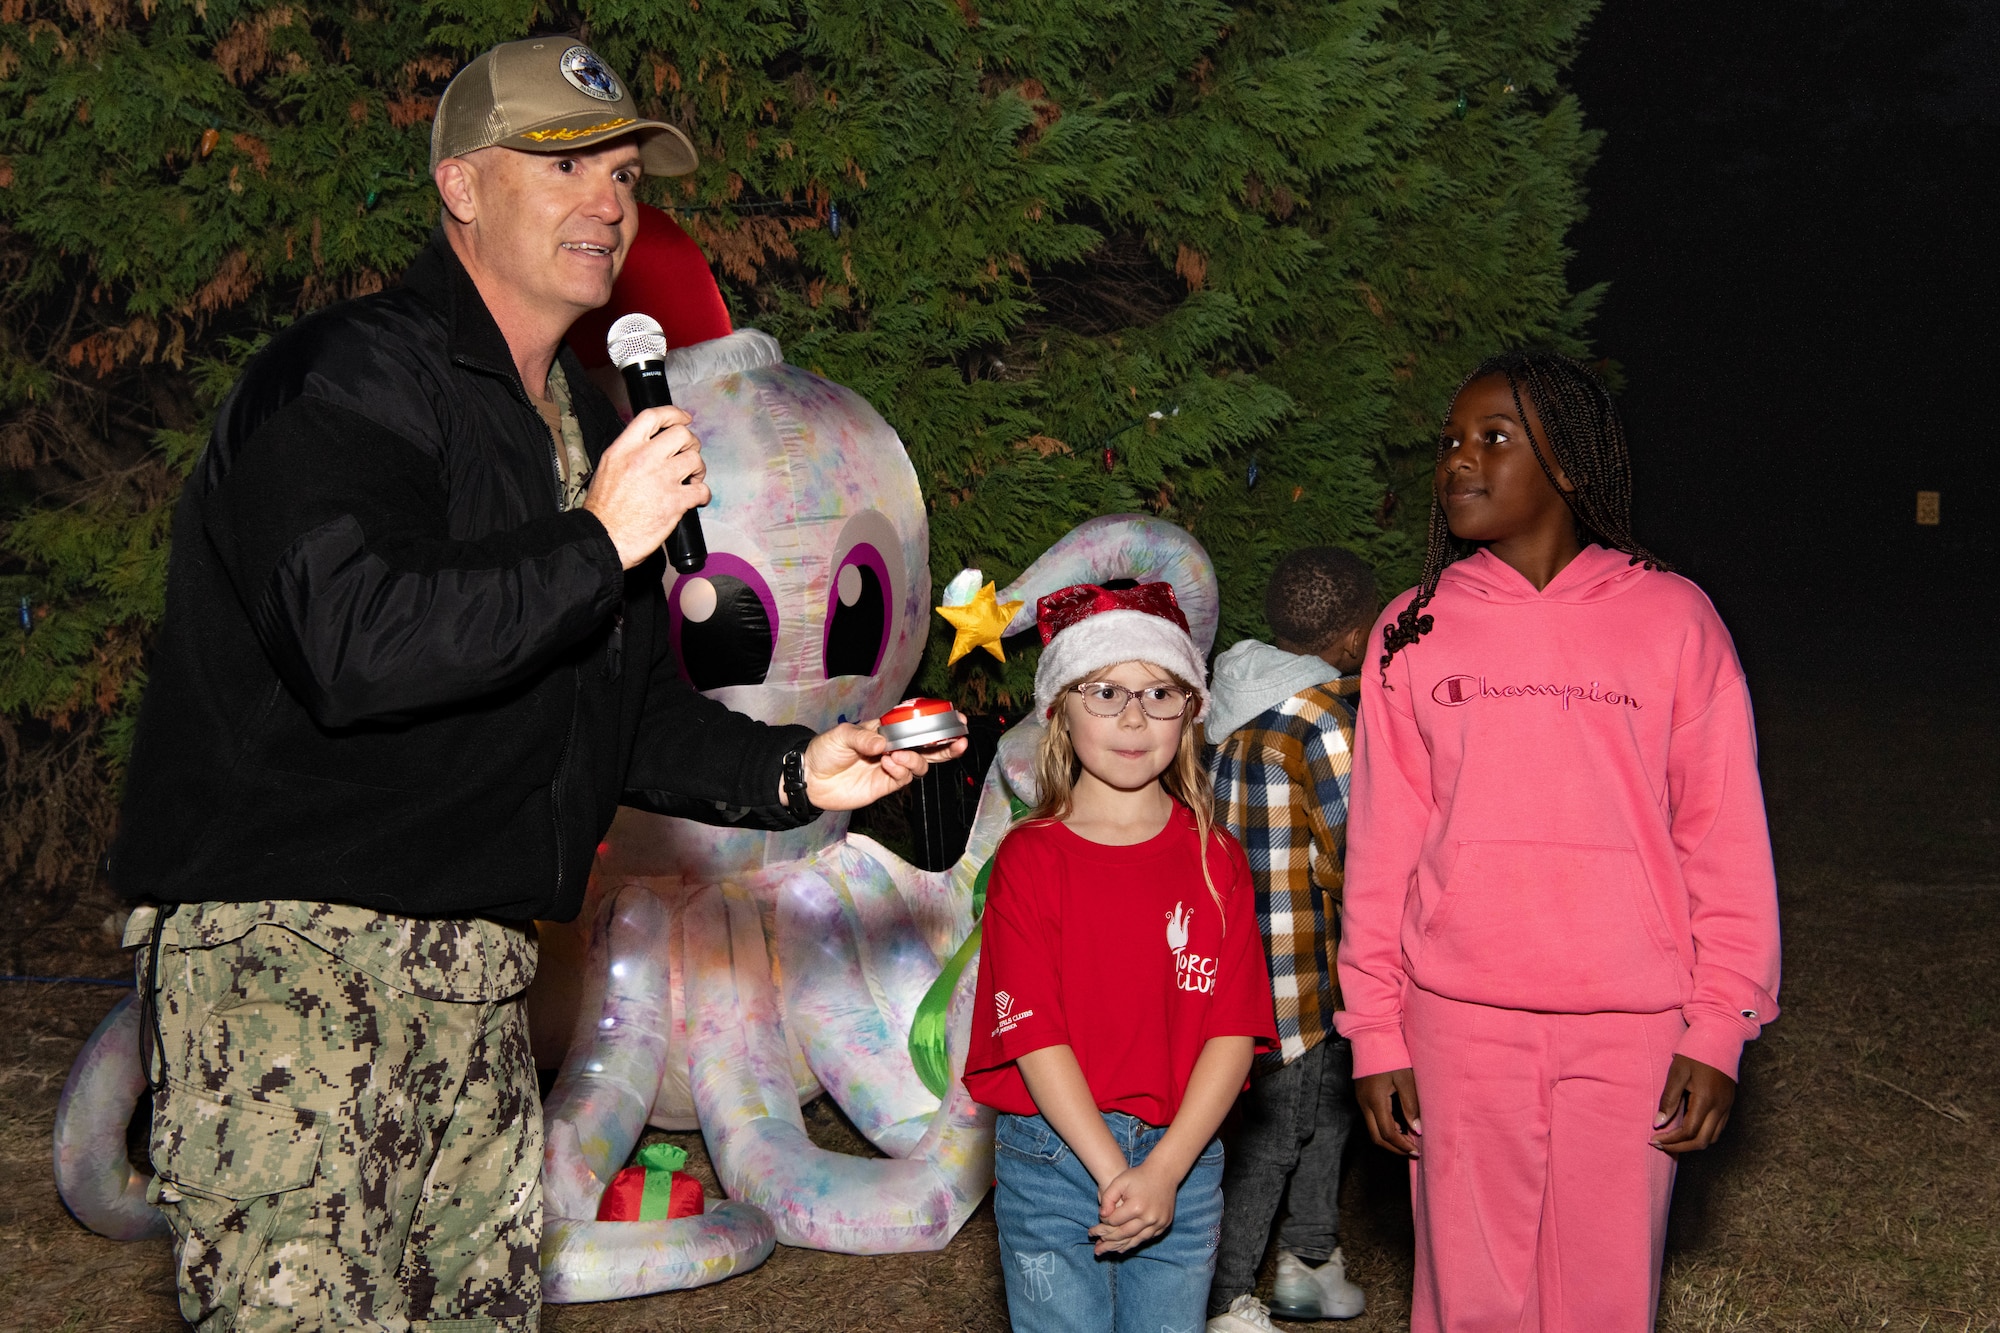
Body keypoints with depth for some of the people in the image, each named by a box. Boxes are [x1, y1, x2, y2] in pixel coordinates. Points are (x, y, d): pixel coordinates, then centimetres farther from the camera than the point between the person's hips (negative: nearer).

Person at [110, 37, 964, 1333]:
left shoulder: (592, 435, 18)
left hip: (477, 977, 9)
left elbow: (628, 712, 22)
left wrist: (792, 773, 6)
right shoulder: (345, 382, -11)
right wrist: (598, 546, -20)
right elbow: (352, 644, -27)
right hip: (287, 947, -8)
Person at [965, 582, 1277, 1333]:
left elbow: (1234, 1030, -3)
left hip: (1183, 1162, 3)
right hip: (1054, 1155, -2)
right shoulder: (1031, 857, -5)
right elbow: (1035, 1035, -9)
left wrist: (1164, 1171, -13)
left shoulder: (1215, 859, 3)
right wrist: (1113, 1174, -15)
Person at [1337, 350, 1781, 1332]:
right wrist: (1374, 1033, 3)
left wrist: (1719, 1028, -4)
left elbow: (1724, 838, 1)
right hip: (1459, 1020, 1)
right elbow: (1381, 846, 6)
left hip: (1633, 1024, -1)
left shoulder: (1672, 617, 1)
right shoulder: (1414, 630, 6)